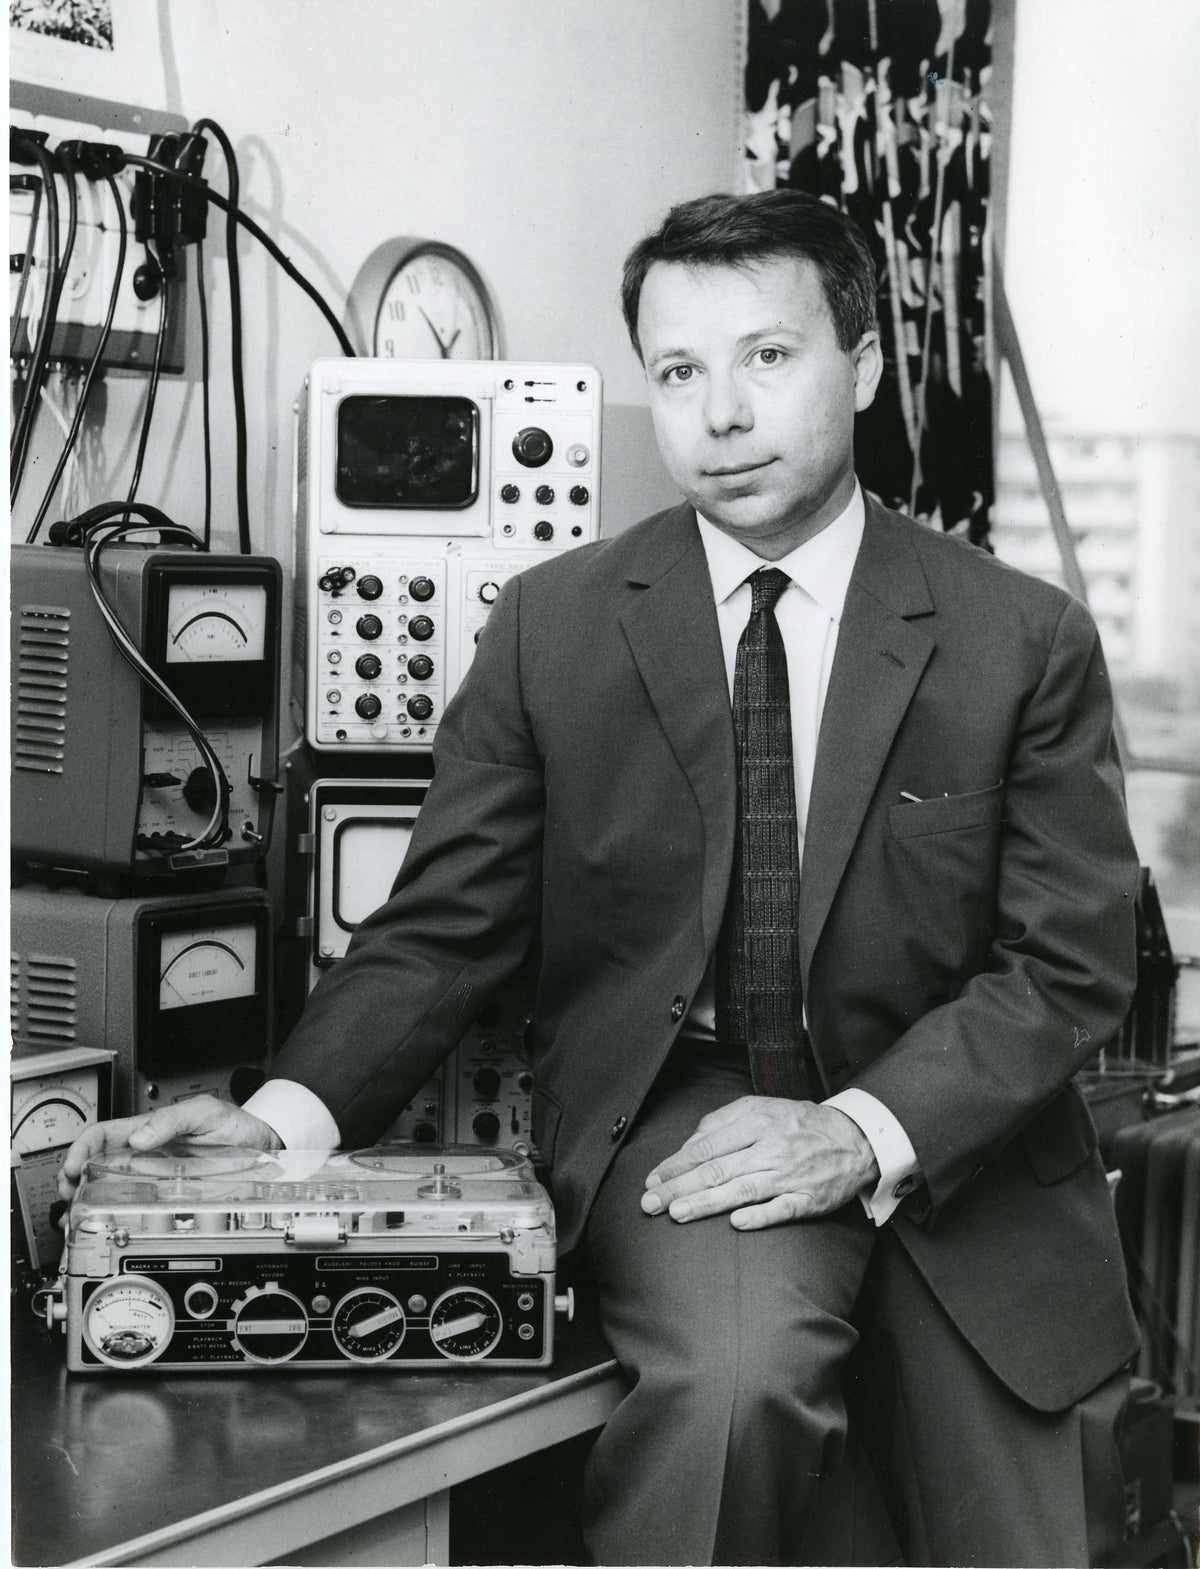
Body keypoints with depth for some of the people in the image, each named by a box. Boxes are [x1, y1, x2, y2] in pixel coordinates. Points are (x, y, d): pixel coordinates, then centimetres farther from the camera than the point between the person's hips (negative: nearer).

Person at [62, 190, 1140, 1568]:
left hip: (958, 1143, 2)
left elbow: (1073, 964, -4)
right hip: (676, 1109, -1)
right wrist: (286, 1117, -17)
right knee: (736, 1373, -32)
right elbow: (446, 926, 1)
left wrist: (867, 1132, -20)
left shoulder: (1025, 640, -3)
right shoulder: (552, 625, 0)